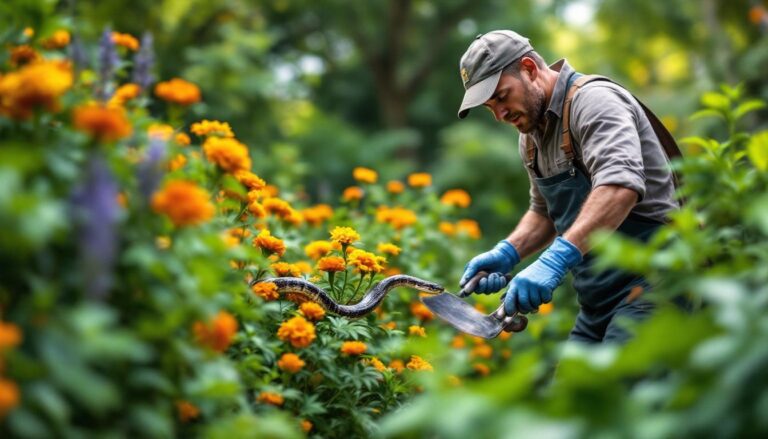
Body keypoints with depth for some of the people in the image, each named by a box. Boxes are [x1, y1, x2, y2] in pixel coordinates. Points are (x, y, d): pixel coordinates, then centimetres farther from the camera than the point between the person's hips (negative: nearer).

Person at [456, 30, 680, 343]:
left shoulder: (593, 100, -15)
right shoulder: (533, 134, 14)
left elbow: (621, 185, -32)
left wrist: (556, 258, -41)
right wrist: (507, 252, 4)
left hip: (649, 283, -9)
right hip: (598, 301, 9)